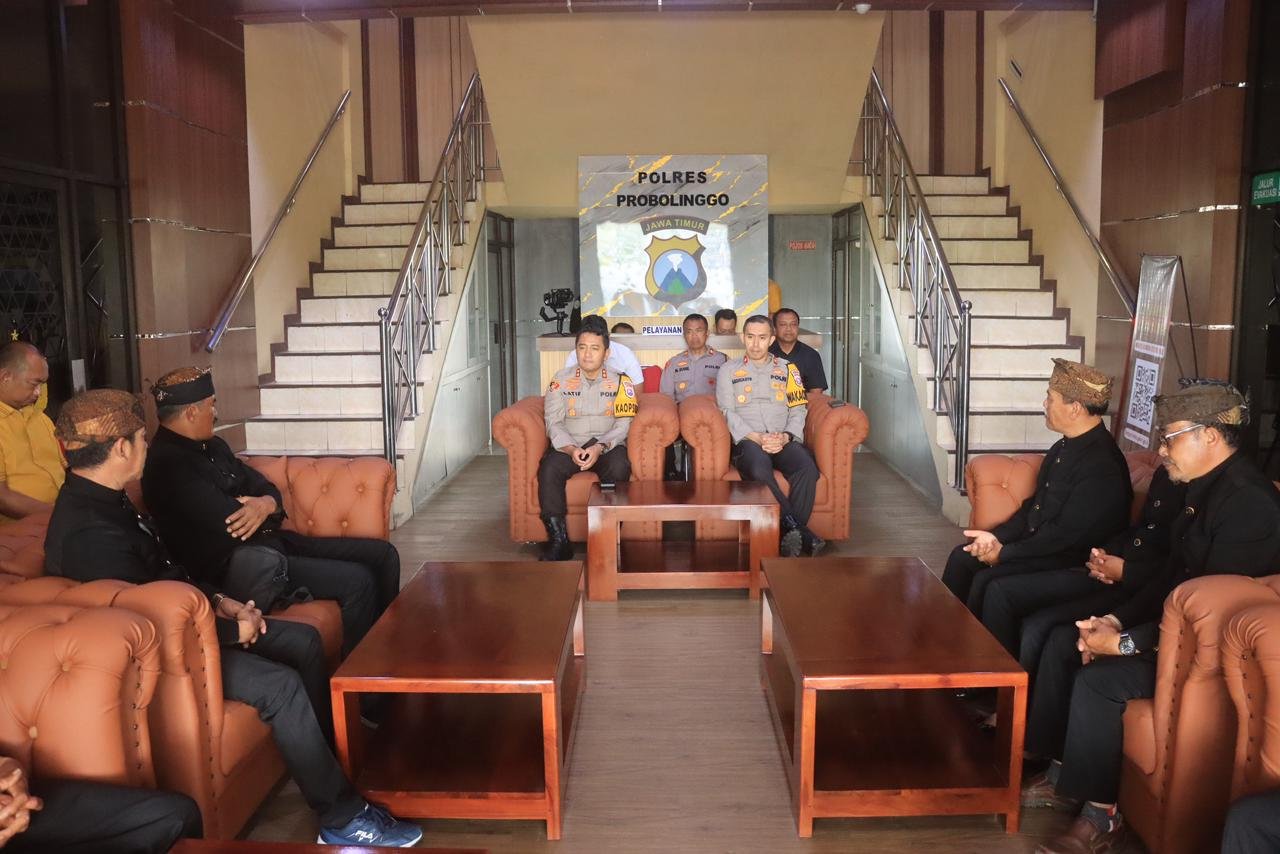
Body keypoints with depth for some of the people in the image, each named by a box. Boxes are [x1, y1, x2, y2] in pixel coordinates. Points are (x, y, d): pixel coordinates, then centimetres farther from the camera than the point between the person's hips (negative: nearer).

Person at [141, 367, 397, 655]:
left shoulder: (213, 447, 14)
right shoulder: (168, 465, -17)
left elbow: (266, 488, 14)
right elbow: (232, 525, -23)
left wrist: (267, 504, -11)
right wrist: (262, 509, -1)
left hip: (269, 542, 10)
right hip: (238, 567, -10)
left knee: (383, 555, 5)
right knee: (357, 582, -23)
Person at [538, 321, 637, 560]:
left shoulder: (620, 381, 4)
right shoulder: (561, 379, 6)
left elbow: (622, 425, -4)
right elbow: (553, 422, 0)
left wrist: (599, 448, -21)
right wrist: (570, 449, -19)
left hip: (607, 446, -1)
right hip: (569, 446, 1)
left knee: (619, 469, -34)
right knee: (548, 469, -30)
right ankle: (558, 541, -24)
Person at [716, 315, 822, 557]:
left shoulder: (787, 368, 21)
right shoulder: (729, 370, 16)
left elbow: (798, 410, 12)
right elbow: (728, 412, 3)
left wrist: (785, 437, -9)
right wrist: (756, 438, -13)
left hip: (784, 442, 2)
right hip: (747, 441, -2)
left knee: (807, 467, -32)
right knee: (760, 468, -37)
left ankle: (791, 535, -27)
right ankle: (797, 529, -32)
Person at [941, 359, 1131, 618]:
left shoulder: (1103, 465, -24)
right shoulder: (1064, 448, 5)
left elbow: (1066, 534, -24)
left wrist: (1003, 553, -17)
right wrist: (996, 536, -1)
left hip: (1071, 562, -9)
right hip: (1037, 543, 9)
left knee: (986, 581, -24)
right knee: (962, 557, 1)